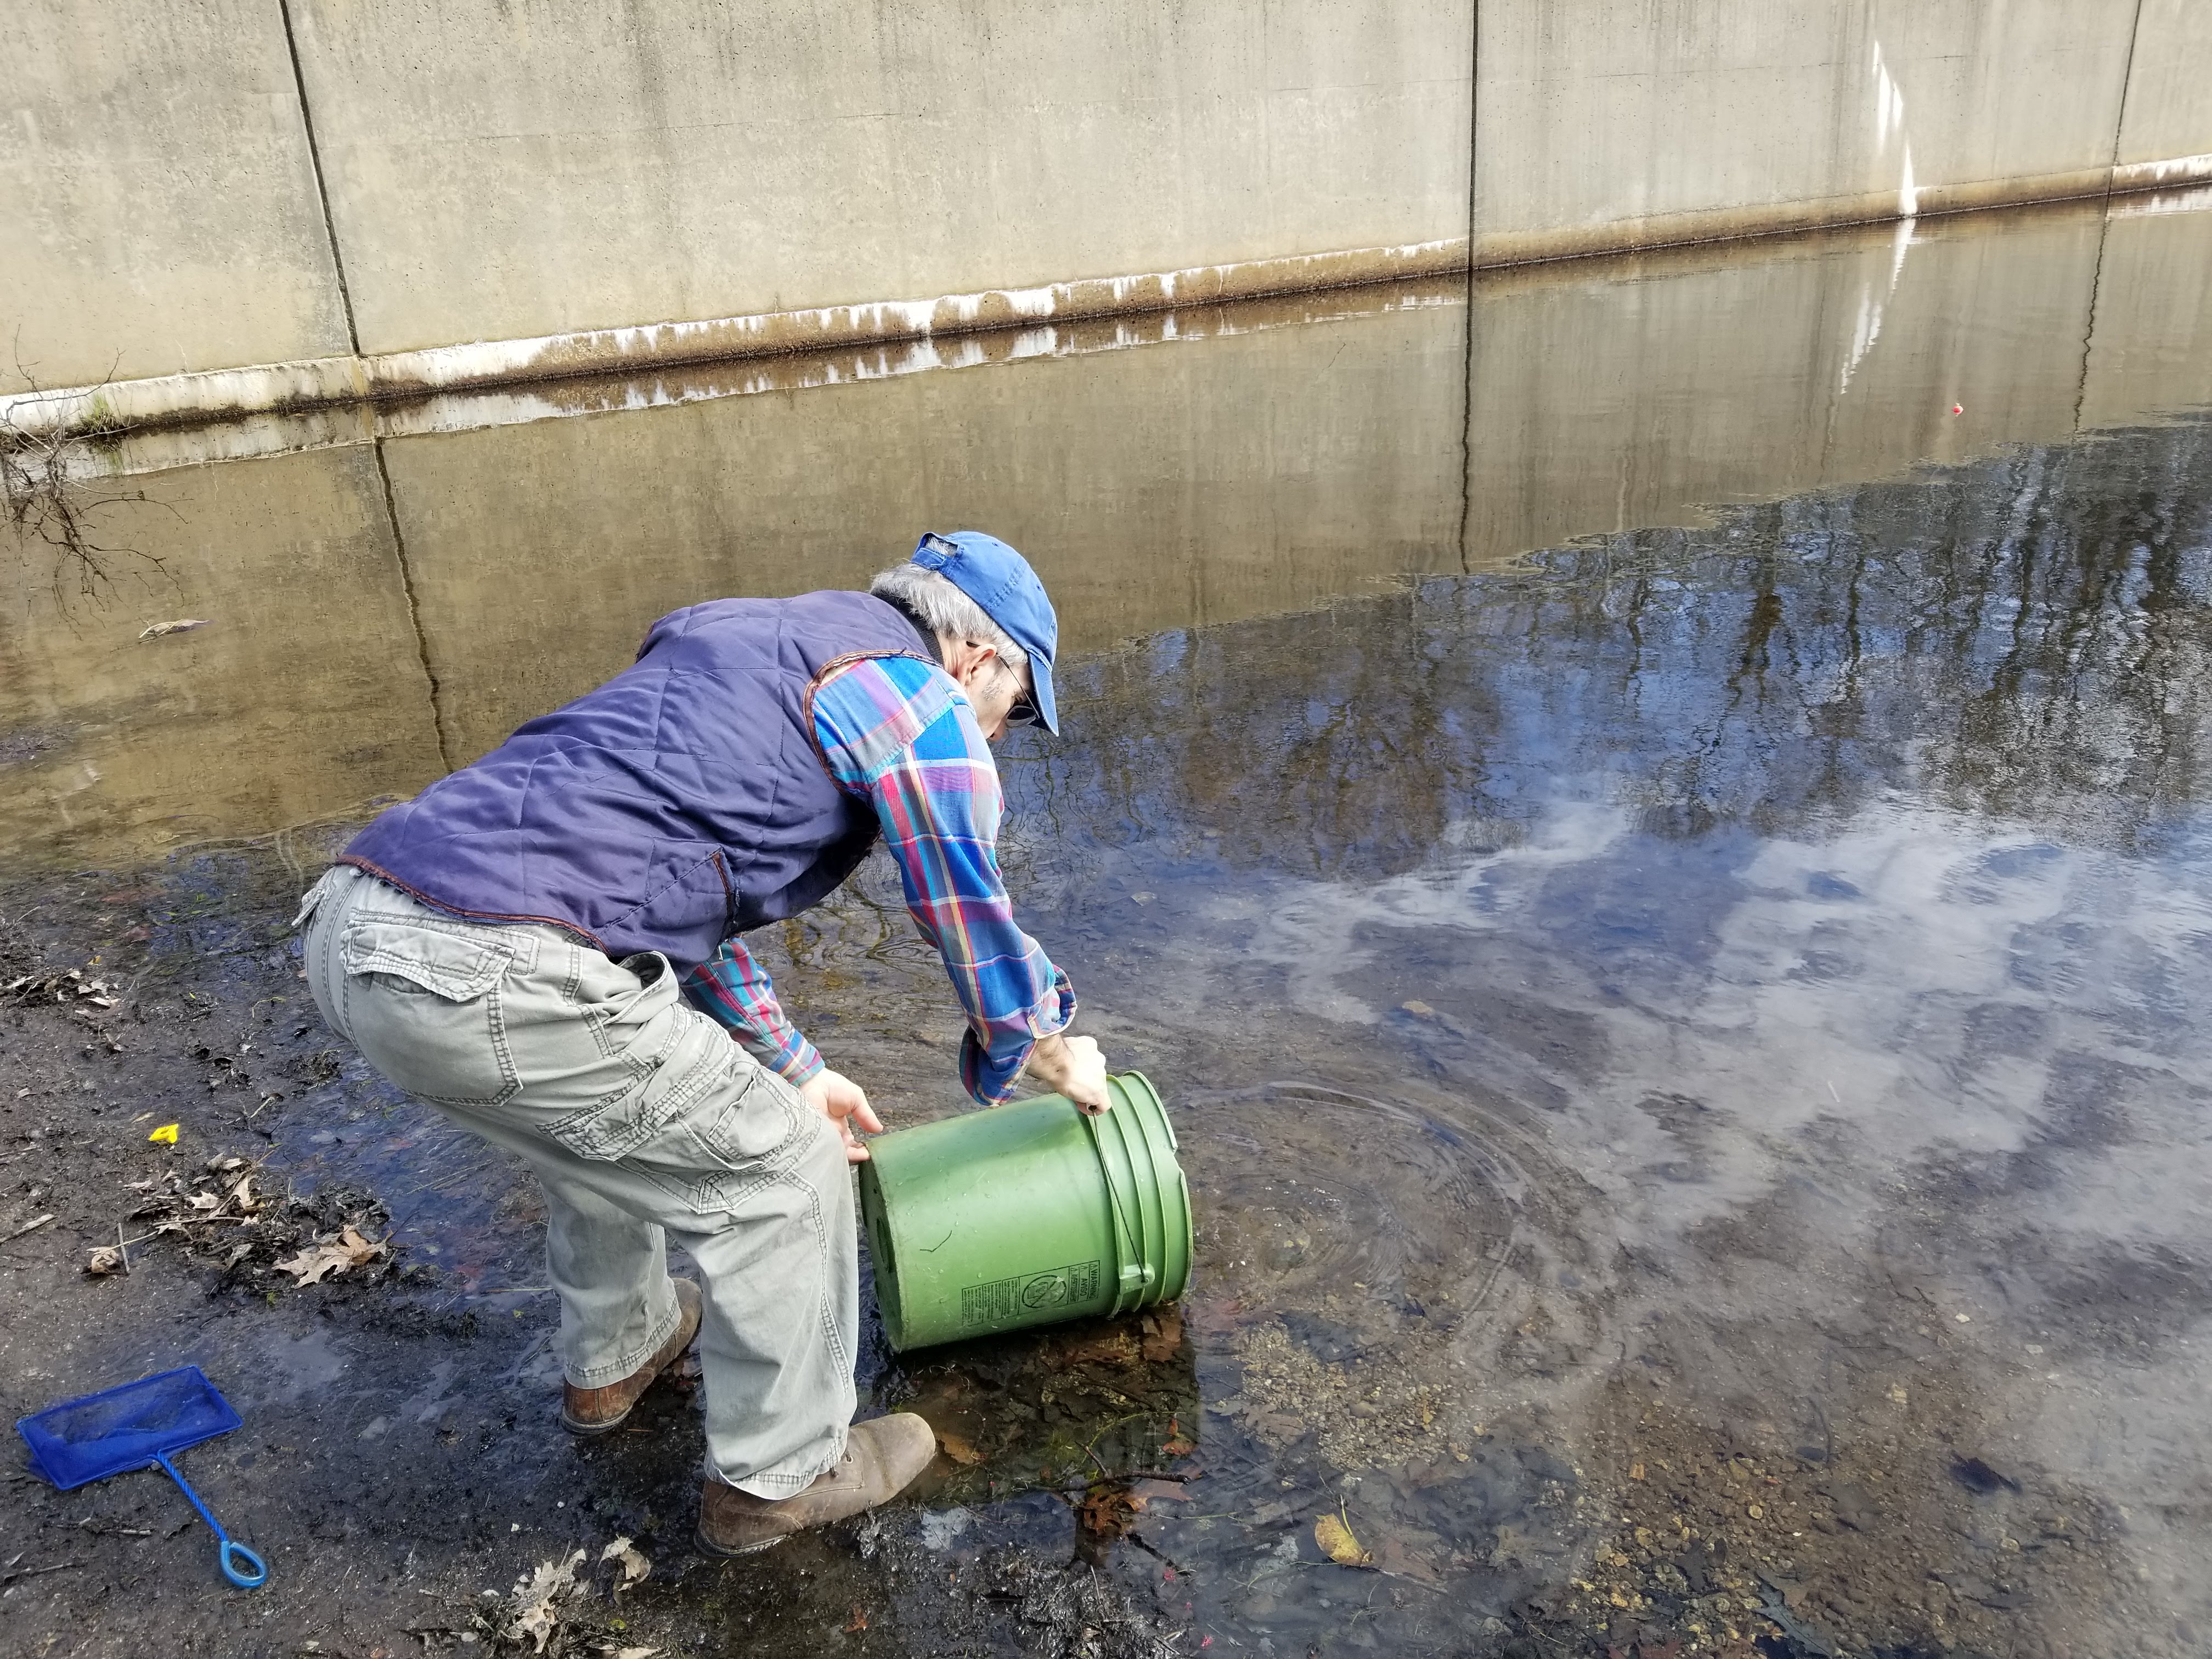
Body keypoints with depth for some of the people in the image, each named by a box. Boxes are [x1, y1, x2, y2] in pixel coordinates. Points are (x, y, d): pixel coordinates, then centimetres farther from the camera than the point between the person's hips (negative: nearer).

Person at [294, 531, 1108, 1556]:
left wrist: (792, 1072, 44)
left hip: (353, 924, 10)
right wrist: (1058, 1059, 31)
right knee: (783, 1174, 9)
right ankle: (779, 1473, 28)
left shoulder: (747, 653, 29)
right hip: (499, 977, -10)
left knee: (617, 1115, 34)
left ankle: (616, 1356, 54)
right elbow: (977, 934, 9)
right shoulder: (922, 702, 3)